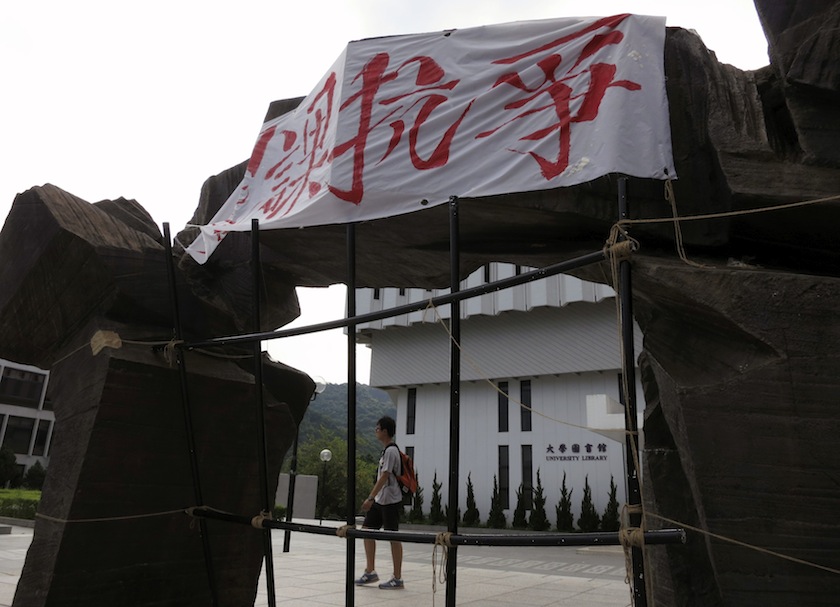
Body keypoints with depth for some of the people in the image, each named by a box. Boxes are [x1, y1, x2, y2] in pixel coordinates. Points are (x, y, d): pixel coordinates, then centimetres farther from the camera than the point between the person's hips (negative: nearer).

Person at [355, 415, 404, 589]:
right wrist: (373, 498, 22)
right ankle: (370, 572, 19)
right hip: (380, 500, 10)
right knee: (367, 530, 10)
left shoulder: (391, 451, -16)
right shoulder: (387, 450, 14)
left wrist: (370, 498, -25)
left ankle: (397, 579, 5)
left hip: (390, 501, -10)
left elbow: (384, 477, -22)